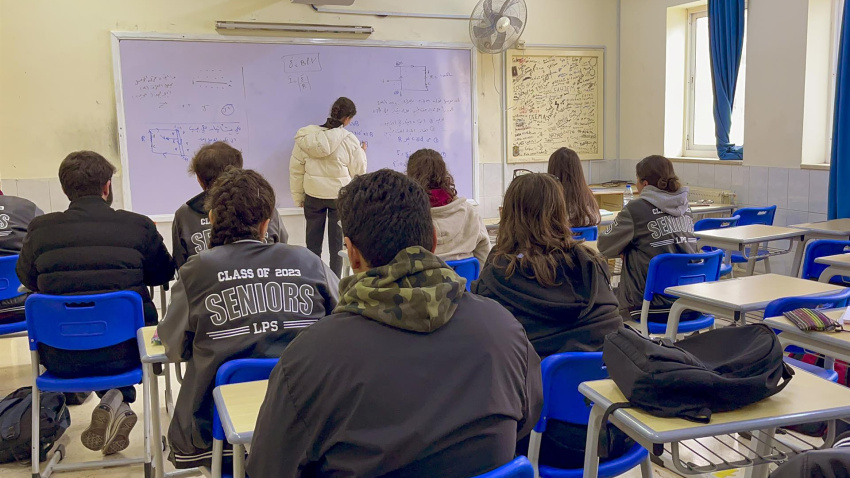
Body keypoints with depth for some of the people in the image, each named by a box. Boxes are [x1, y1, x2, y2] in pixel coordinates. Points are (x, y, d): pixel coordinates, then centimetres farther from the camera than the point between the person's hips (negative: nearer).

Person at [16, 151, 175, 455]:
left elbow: (27, 279, 15)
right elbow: (164, 274, 9)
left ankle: (115, 401, 17)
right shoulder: (139, 227, -7)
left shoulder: (39, 229, -3)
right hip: (124, 352, -1)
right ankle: (117, 401, 16)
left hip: (60, 359, 2)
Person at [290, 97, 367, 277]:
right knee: (337, 243, 11)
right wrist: (362, 154, 13)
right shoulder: (350, 141, -14)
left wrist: (299, 197, 9)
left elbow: (296, 170, -1)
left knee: (313, 242, 14)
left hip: (313, 196, 2)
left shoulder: (306, 137, -5)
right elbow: (358, 172, -5)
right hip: (339, 196, -2)